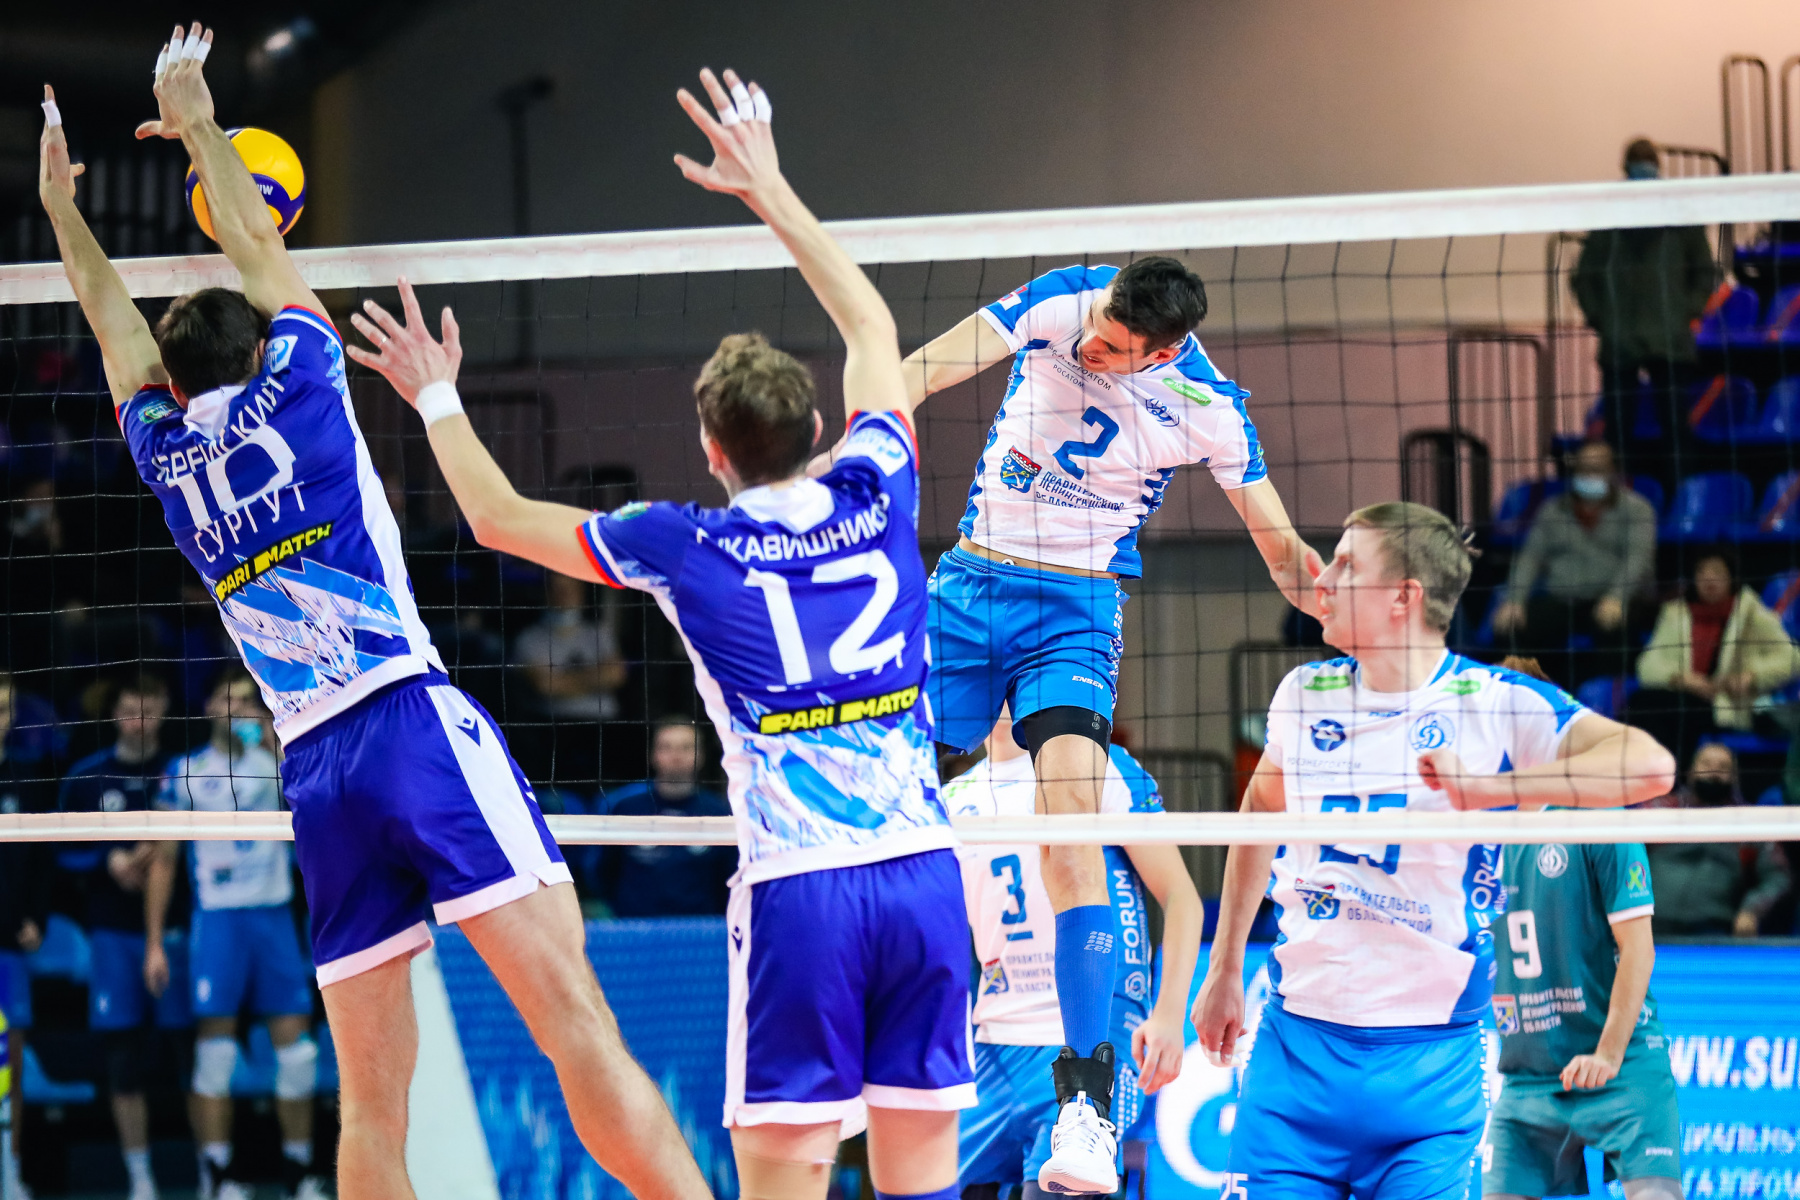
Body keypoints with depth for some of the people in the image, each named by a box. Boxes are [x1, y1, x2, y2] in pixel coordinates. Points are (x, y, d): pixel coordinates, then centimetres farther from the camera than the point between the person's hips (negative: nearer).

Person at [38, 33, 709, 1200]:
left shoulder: (164, 452, 14)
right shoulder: (294, 389, 6)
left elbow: (117, 326, 33)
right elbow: (260, 246, 22)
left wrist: (61, 203, 46)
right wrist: (199, 121, 36)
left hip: (316, 774, 4)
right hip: (415, 721, -4)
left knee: (372, 1100, 3)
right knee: (577, 1021, -15)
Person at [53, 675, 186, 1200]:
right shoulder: (87, 777, 8)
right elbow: (64, 854, 10)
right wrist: (108, 862, -7)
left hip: (175, 932, -2)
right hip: (114, 934, 2)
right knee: (125, 1064, 0)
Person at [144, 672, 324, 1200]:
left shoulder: (277, 761, 8)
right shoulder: (186, 772, 4)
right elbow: (163, 862, 7)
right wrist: (154, 943, 2)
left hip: (274, 915, 2)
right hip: (216, 918, -2)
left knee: (297, 1049, 0)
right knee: (215, 1051, -7)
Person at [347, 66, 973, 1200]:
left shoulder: (687, 547, 0)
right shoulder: (876, 499, 8)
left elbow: (499, 515, 15)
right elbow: (872, 326, 26)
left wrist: (439, 400, 30)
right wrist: (773, 191, 33)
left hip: (798, 888, -4)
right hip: (924, 868, 4)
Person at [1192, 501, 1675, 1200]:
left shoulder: (1493, 704, -9)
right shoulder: (1305, 694, 7)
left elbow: (1649, 767, -21)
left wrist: (1486, 789, -29)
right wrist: (1223, 971, 28)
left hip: (1429, 1061, -4)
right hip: (1294, 1044, 4)